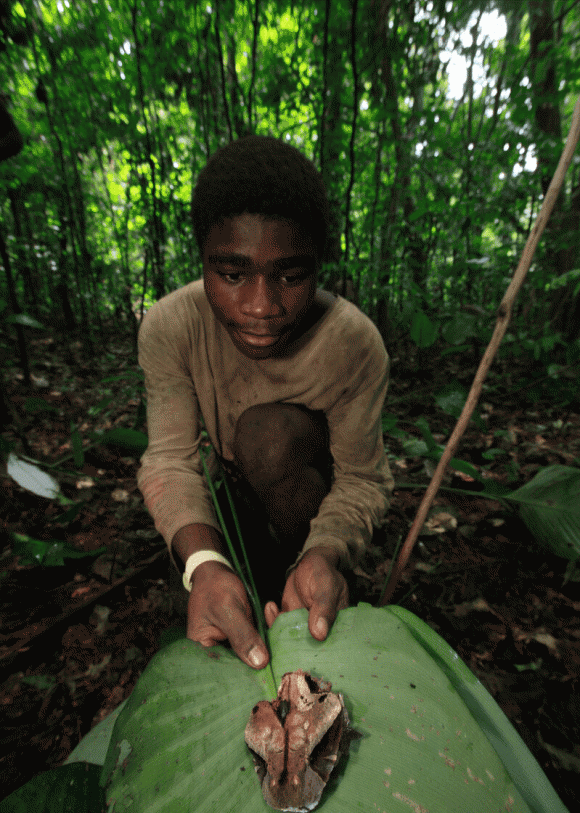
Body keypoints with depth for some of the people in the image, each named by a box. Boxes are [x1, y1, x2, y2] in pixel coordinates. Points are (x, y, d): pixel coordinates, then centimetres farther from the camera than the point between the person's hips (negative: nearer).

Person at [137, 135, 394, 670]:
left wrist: (326, 554, -42)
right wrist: (204, 563, -43)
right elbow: (171, 459, -25)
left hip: (309, 491, -2)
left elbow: (362, 480, -21)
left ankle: (310, 575, -10)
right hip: (229, 492, 3)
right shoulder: (168, 327, -23)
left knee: (270, 431, -32)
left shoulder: (355, 343, -28)